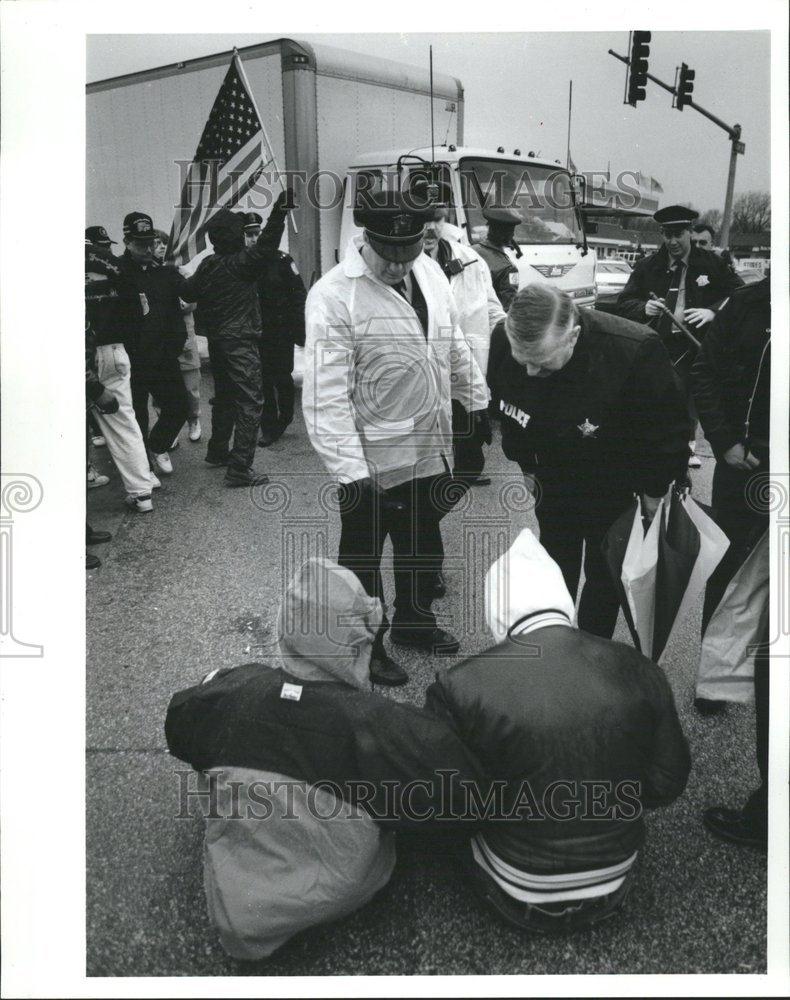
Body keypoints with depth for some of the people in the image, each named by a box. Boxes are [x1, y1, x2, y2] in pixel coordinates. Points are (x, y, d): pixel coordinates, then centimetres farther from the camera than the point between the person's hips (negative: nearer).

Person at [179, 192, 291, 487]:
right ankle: (239, 468, -12)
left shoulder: (207, 266, 7)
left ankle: (218, 452, 36)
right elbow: (265, 245, -24)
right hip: (241, 343, -8)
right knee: (249, 401, -7)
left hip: (216, 340, 8)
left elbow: (187, 293, 16)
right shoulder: (240, 263, -14)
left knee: (224, 397, 22)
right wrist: (279, 211, -27)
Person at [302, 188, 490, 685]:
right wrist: (350, 470, -27)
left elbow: (455, 344, 15)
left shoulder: (430, 272, 1)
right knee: (362, 558, 11)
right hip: (373, 459, -6)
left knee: (425, 545, 24)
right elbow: (327, 393, -23)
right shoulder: (333, 296, -20)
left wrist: (477, 400, 19)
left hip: (432, 451, 7)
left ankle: (414, 620, 47)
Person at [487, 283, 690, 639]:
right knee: (555, 569, 20)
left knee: (604, 573, 11)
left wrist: (655, 490, -9)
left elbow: (670, 427, -18)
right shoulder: (503, 341, -24)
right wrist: (526, 464, 8)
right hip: (554, 475, 4)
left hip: (613, 487, -3)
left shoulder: (635, 350, -38)